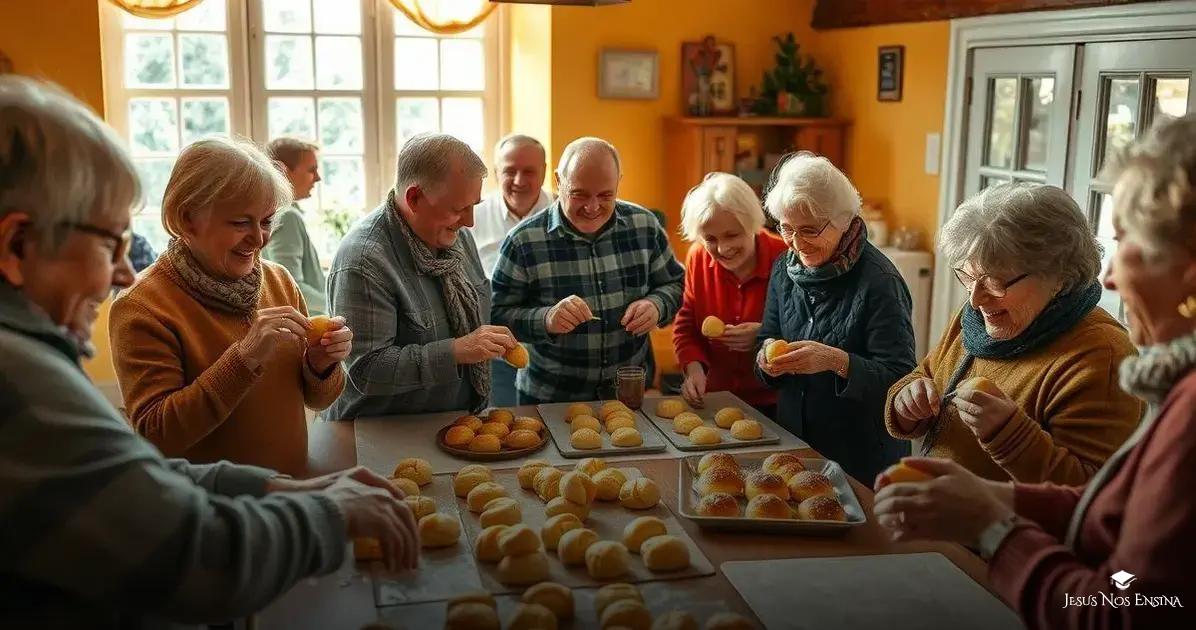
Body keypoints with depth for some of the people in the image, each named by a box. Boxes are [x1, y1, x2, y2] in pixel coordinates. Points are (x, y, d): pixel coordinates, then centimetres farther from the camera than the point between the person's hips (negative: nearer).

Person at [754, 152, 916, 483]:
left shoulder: (879, 281, -20)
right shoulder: (784, 269, 0)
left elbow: (900, 378, -22)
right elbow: (768, 336, 7)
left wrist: (836, 361, -35)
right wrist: (766, 358, -15)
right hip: (793, 439, 6)